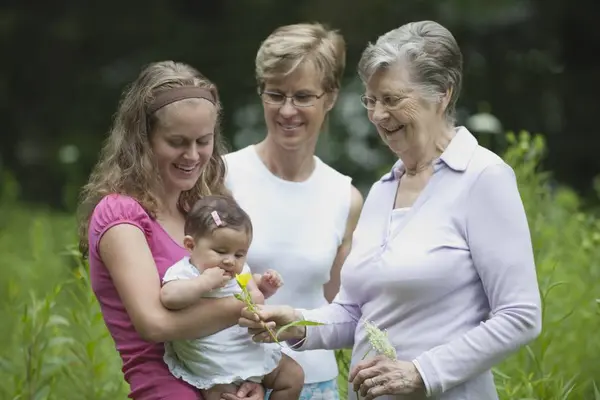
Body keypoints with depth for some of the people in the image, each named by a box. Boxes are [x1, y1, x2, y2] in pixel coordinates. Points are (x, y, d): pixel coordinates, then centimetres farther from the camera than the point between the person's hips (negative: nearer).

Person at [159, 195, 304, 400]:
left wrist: (265, 284, 5)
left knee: (294, 376, 10)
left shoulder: (238, 270, 4)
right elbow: (169, 296, -40)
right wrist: (205, 282, -36)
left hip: (255, 352, 7)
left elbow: (252, 289, 27)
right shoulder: (183, 273, -18)